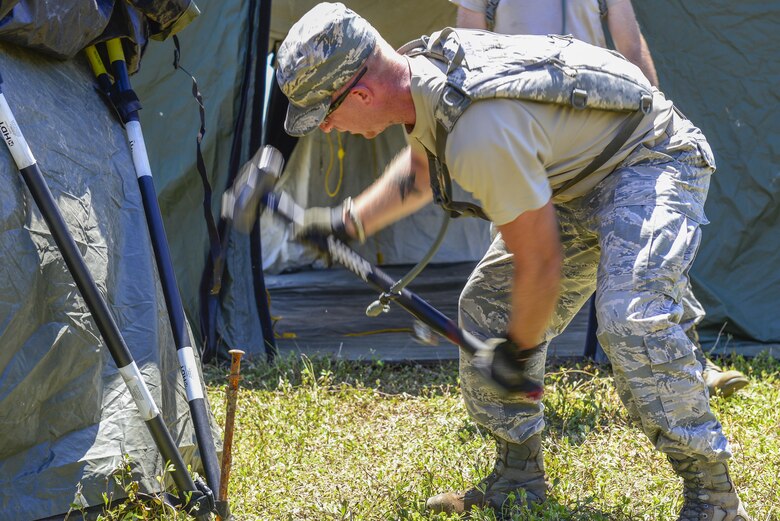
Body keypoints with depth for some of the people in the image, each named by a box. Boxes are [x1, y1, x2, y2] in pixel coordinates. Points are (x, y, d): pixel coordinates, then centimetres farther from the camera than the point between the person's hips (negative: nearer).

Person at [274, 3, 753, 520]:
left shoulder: (480, 131, -37)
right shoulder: (422, 66, -8)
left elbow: (540, 263, -26)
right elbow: (420, 170, 18)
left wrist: (519, 350, -11)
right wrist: (350, 221, 17)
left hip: (652, 162, -10)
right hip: (576, 177, 10)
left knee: (632, 318, -31)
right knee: (488, 307, 7)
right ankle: (519, 477, 19)